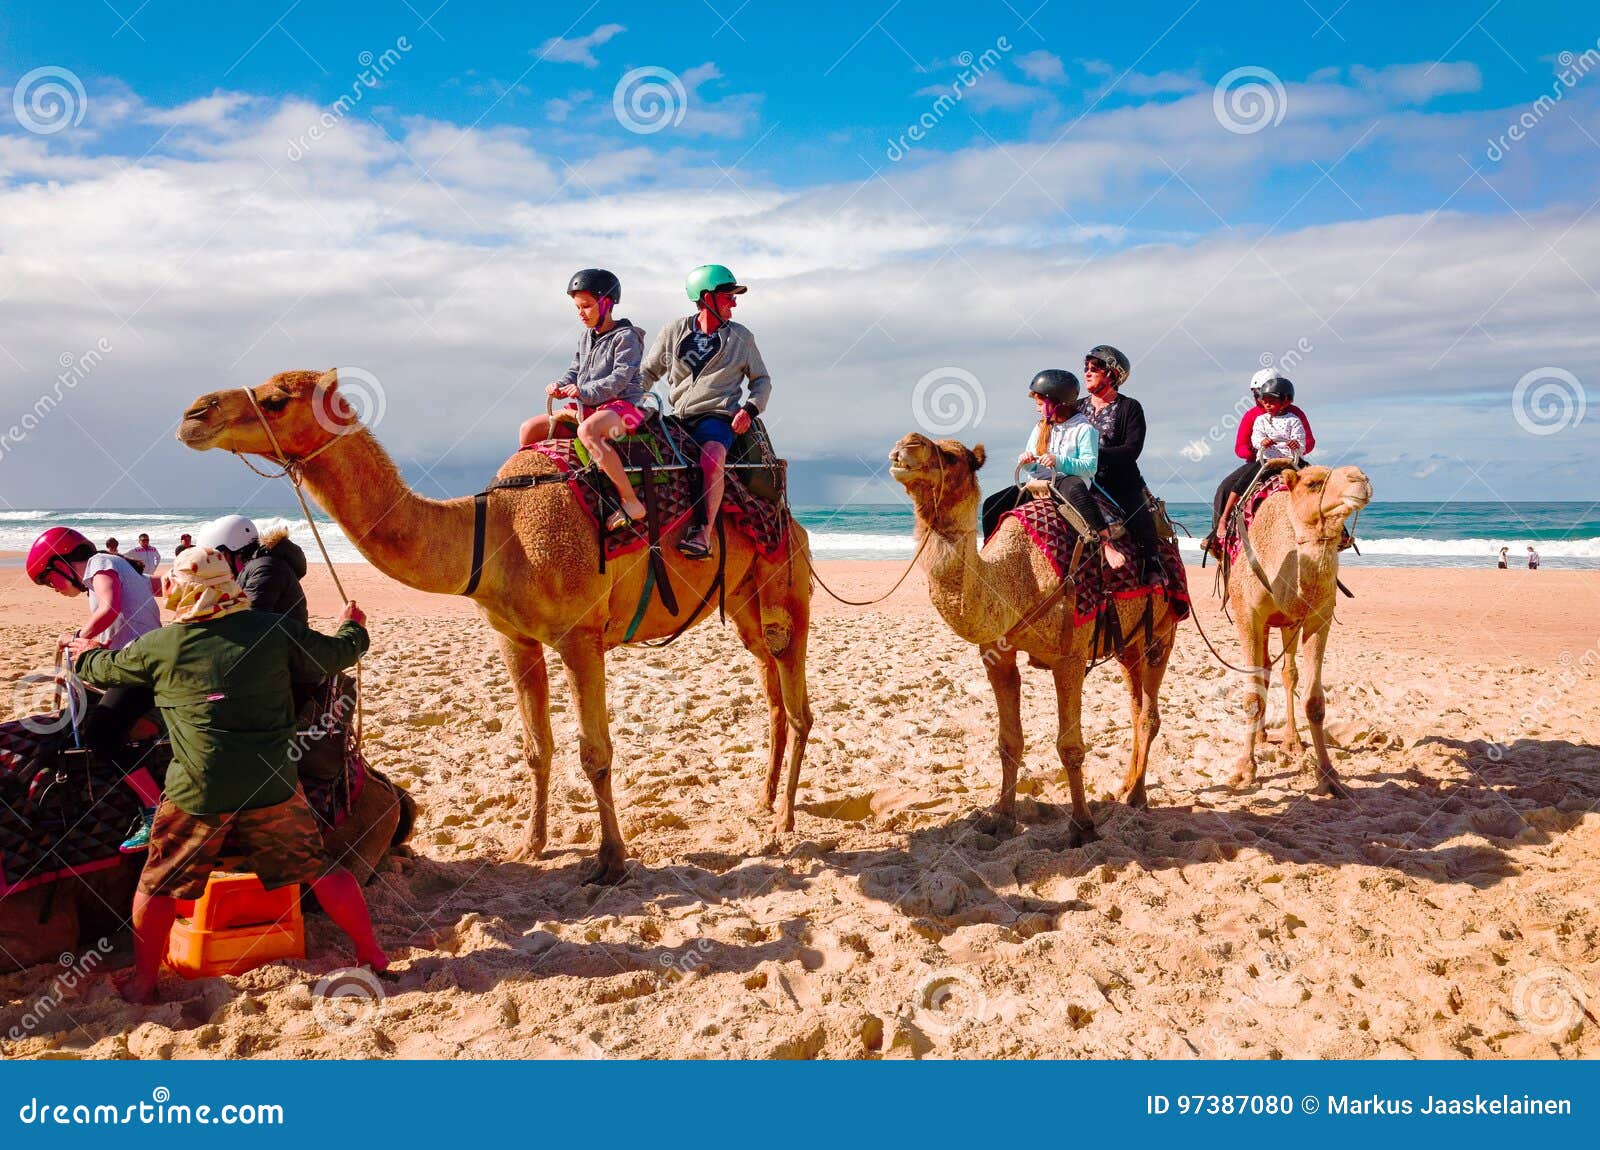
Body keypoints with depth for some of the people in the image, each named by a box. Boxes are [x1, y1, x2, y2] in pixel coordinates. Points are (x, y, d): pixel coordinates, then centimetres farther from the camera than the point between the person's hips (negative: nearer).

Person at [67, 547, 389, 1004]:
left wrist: (84, 653, 43)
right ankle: (371, 954, 18)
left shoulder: (158, 645, 1)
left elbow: (103, 670, 19)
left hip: (197, 791, -1)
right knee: (319, 869, 12)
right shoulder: (273, 629, 0)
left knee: (158, 885, 17)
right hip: (271, 786, 1)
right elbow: (335, 654, 10)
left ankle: (142, 983, 27)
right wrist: (352, 626, 32)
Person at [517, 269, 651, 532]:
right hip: (589, 409, 9)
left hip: (624, 405, -9)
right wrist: (561, 385, -1)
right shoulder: (587, 338, 19)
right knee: (530, 429, 1)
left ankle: (631, 503, -39)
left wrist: (584, 391, -23)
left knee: (588, 430, -42)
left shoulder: (626, 336, -6)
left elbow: (620, 378, -16)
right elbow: (575, 371, 22)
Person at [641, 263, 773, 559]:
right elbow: (648, 372, 18)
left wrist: (749, 409, -2)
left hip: (718, 417, -3)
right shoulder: (674, 332, 10)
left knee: (712, 459, -35)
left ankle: (703, 534, -39)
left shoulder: (741, 337, 9)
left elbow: (761, 380, 17)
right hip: (678, 418, 3)